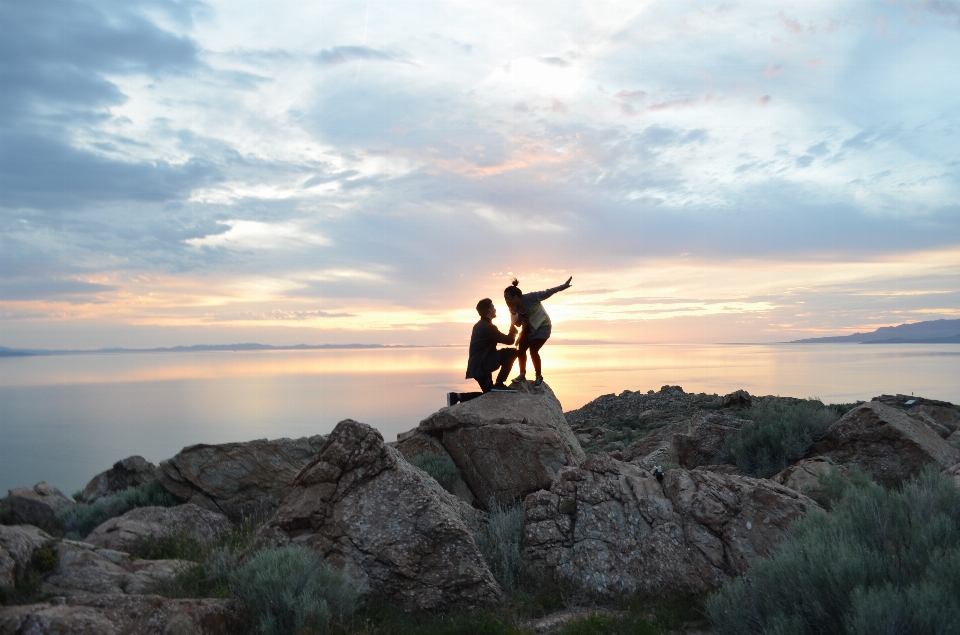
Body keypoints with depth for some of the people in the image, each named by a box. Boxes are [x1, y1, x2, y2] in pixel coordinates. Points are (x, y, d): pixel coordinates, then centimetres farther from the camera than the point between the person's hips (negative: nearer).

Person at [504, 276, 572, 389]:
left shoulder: (529, 298, -29)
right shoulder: (514, 307, -9)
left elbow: (547, 293, -25)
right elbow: (517, 323, -2)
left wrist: (563, 286, -29)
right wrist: (514, 314, -23)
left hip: (543, 326, -6)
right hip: (529, 327, 6)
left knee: (533, 350, -17)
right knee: (521, 348, -8)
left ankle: (539, 377, 1)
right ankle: (522, 375, 8)